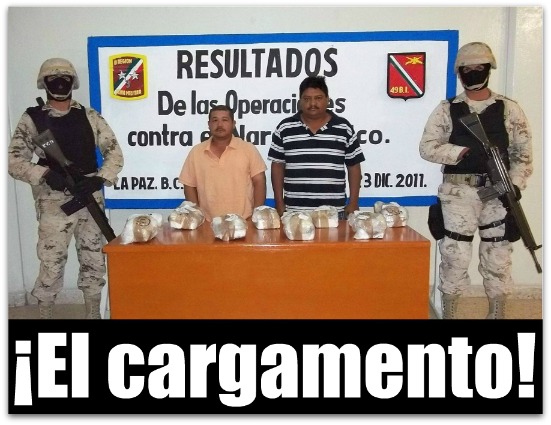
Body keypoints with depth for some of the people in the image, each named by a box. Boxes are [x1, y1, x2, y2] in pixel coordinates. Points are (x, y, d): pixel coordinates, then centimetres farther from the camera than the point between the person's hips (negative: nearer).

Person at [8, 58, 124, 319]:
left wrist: (99, 179, -12)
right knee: (51, 264, 3)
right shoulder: (32, 119, 2)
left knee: (94, 261, 10)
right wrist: (46, 174, -19)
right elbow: (13, 161, -2)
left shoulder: (89, 117, 7)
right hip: (54, 205, -2)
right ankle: (45, 315, 22)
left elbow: (114, 152, 4)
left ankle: (93, 314, 26)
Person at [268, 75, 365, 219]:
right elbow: (277, 166, 6)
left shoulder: (344, 128, 4)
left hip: (334, 210, 0)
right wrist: (279, 203, 1)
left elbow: (354, 166, 7)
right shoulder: (284, 128, 3)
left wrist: (353, 202, 2)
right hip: (295, 211, 0)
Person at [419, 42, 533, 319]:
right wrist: (463, 152, -16)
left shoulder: (509, 109, 9)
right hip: (458, 192, -1)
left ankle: (497, 314, 23)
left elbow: (523, 151, 7)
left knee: (498, 259, 8)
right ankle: (448, 314, 15)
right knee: (454, 257, 1)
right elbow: (427, 147, -2)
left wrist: (516, 184, -7)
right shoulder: (446, 110, 6)